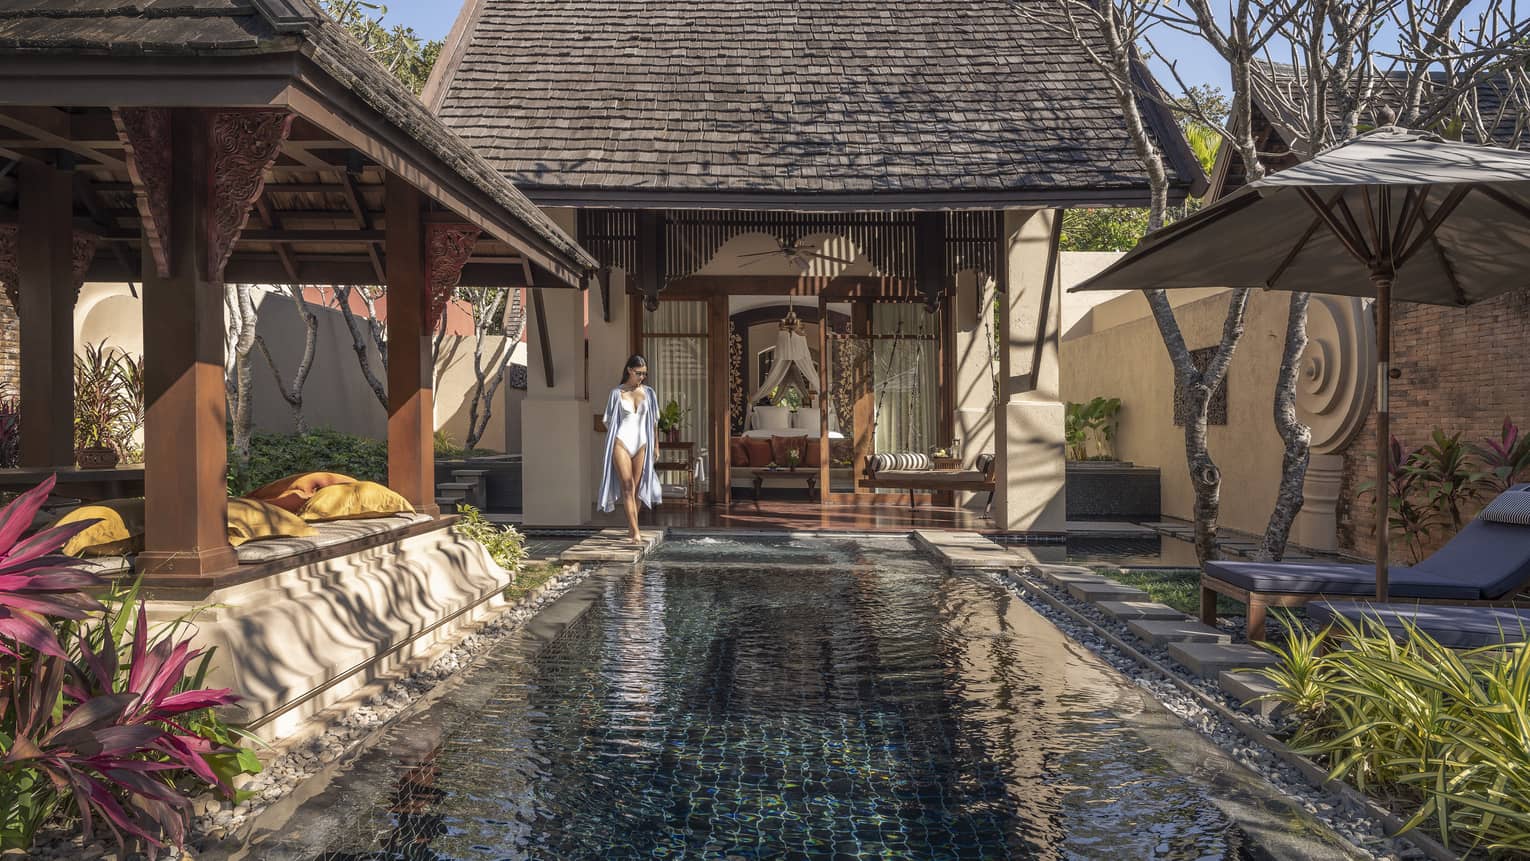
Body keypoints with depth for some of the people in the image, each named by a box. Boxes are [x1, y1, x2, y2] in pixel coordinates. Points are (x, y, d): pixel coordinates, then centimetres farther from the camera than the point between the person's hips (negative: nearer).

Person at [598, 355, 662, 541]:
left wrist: (656, 446, 12)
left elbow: (654, 421, 13)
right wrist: (610, 446, 4)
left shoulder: (648, 393, 9)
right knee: (627, 487, -10)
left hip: (641, 444, 3)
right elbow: (609, 421, 7)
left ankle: (631, 528, 19)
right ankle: (635, 531, -15)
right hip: (621, 443, -3)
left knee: (637, 488, 5)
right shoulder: (617, 393, 3)